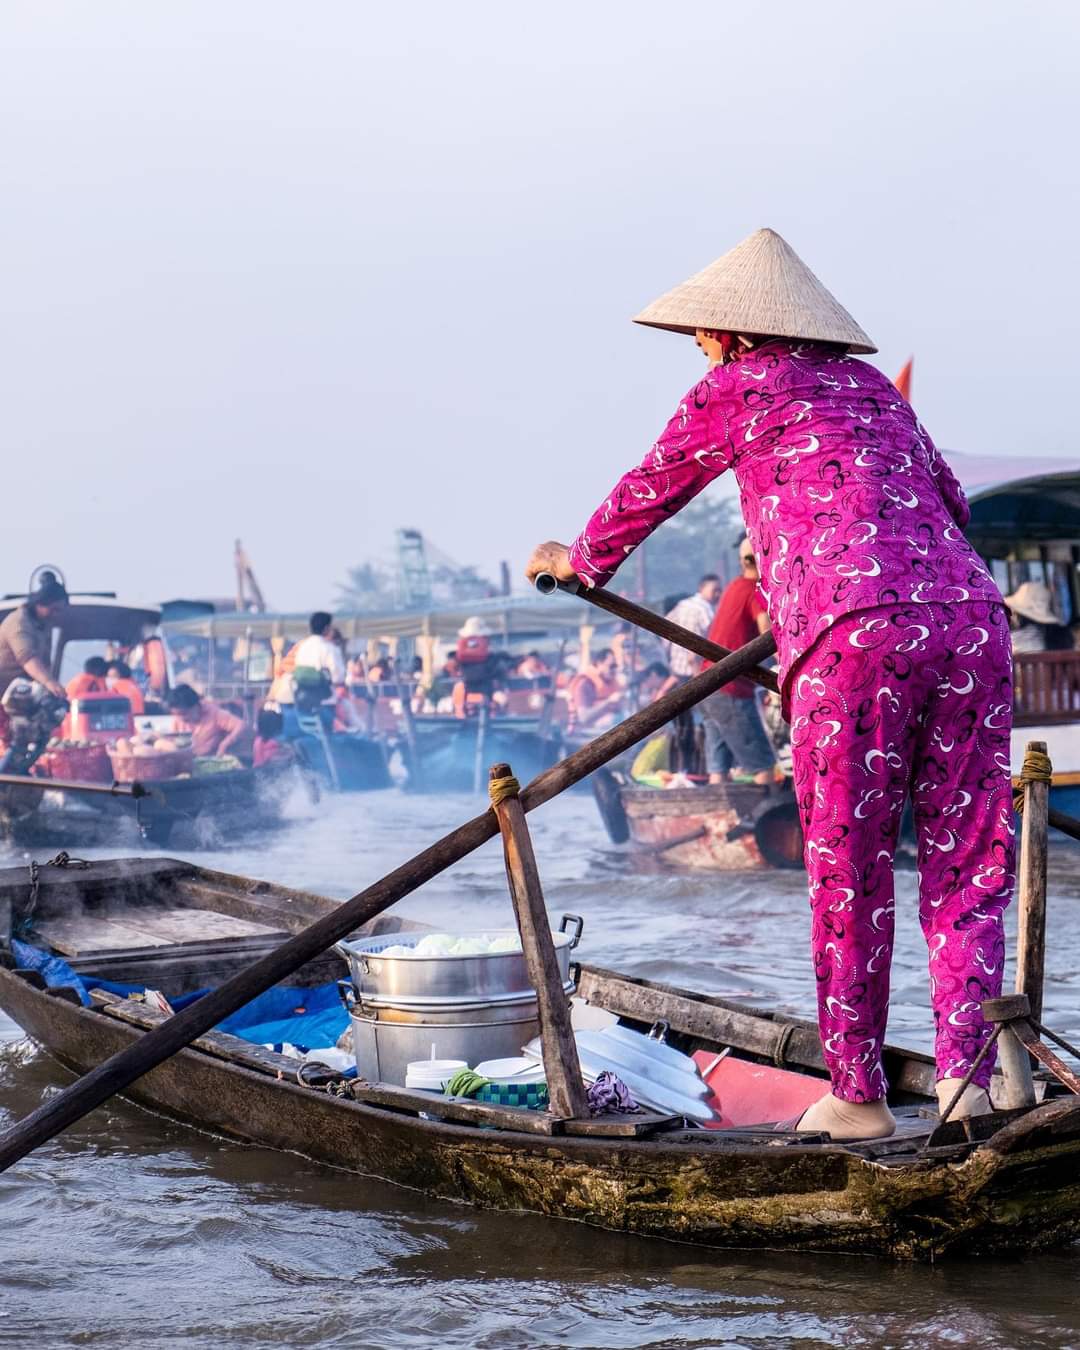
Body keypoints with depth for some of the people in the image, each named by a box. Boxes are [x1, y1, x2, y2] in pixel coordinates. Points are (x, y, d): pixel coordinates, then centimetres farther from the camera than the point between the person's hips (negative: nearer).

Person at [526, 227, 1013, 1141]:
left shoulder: (732, 389, 12)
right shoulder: (872, 385, 28)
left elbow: (646, 493, 25)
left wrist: (580, 560, 45)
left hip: (858, 634, -5)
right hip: (970, 618, 5)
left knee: (848, 872, 4)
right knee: (966, 864, 8)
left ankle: (857, 1095, 11)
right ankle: (965, 1073, -3)